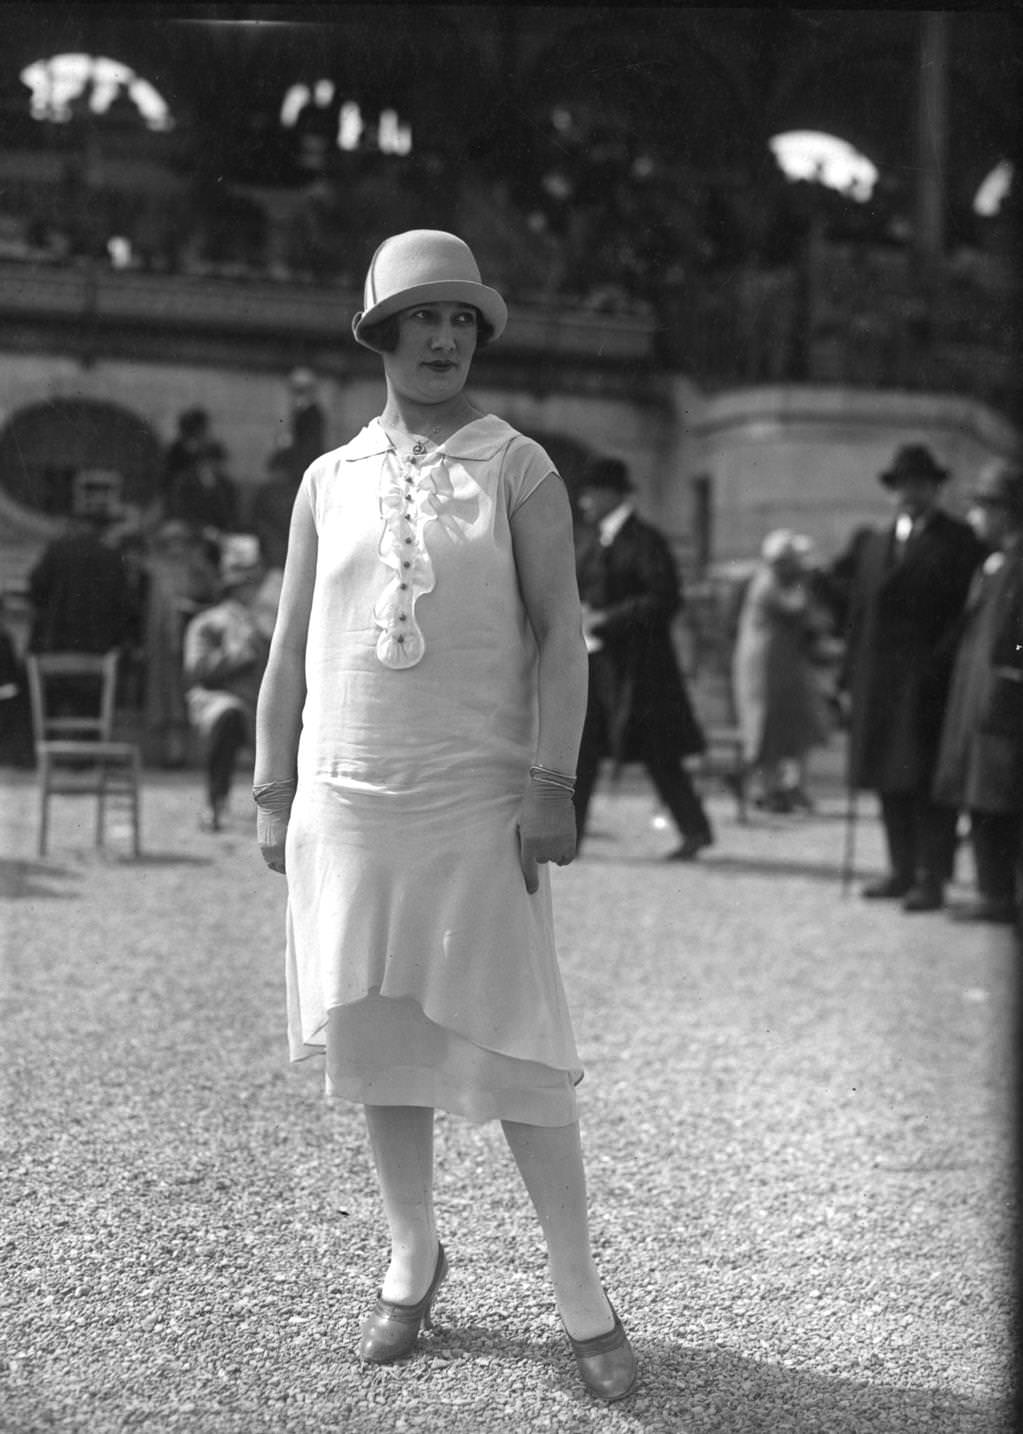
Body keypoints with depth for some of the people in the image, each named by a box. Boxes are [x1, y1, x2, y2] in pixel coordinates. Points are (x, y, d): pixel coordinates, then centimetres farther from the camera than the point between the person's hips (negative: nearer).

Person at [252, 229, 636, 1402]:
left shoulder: (519, 468, 0)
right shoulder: (330, 481, 8)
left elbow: (559, 634, -6)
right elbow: (290, 652, 10)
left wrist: (553, 788, -15)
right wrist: (272, 801, 7)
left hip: (477, 802, -3)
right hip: (347, 799, 3)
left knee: (510, 1050, -4)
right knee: (379, 1038, 8)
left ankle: (579, 1293, 9)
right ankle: (413, 1261, 26)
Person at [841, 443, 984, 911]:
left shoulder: (959, 542, 0)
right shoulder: (875, 543, 17)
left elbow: (967, 613, -7)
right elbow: (859, 611, 15)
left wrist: (940, 666, -16)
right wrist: (850, 675, 10)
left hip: (929, 680, -6)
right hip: (879, 682, 6)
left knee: (927, 781, -5)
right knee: (890, 781, 9)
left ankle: (932, 879, -1)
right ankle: (901, 870, 18)